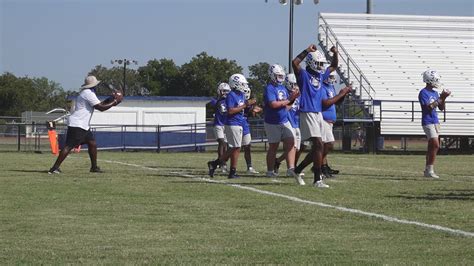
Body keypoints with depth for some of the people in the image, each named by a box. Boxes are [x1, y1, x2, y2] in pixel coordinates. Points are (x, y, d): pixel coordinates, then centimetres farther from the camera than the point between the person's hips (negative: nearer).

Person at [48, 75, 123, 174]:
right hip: (76, 125, -11)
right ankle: (54, 168, -16)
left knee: (92, 144, 10)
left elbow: (100, 104, 21)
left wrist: (111, 99, 8)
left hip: (84, 126, 11)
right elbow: (101, 108, -17)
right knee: (69, 146, -14)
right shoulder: (88, 94, -15)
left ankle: (94, 167, 18)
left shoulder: (88, 93, 18)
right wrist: (115, 101, -9)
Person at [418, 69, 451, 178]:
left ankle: (427, 170, 18)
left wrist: (443, 98, -1)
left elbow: (441, 108, 16)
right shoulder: (423, 93, -12)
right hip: (427, 122, -9)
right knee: (435, 145, -15)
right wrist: (440, 98, -19)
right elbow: (428, 107, -21)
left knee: (432, 147, 11)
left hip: (435, 121, 9)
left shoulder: (435, 93, 13)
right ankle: (430, 171, -11)